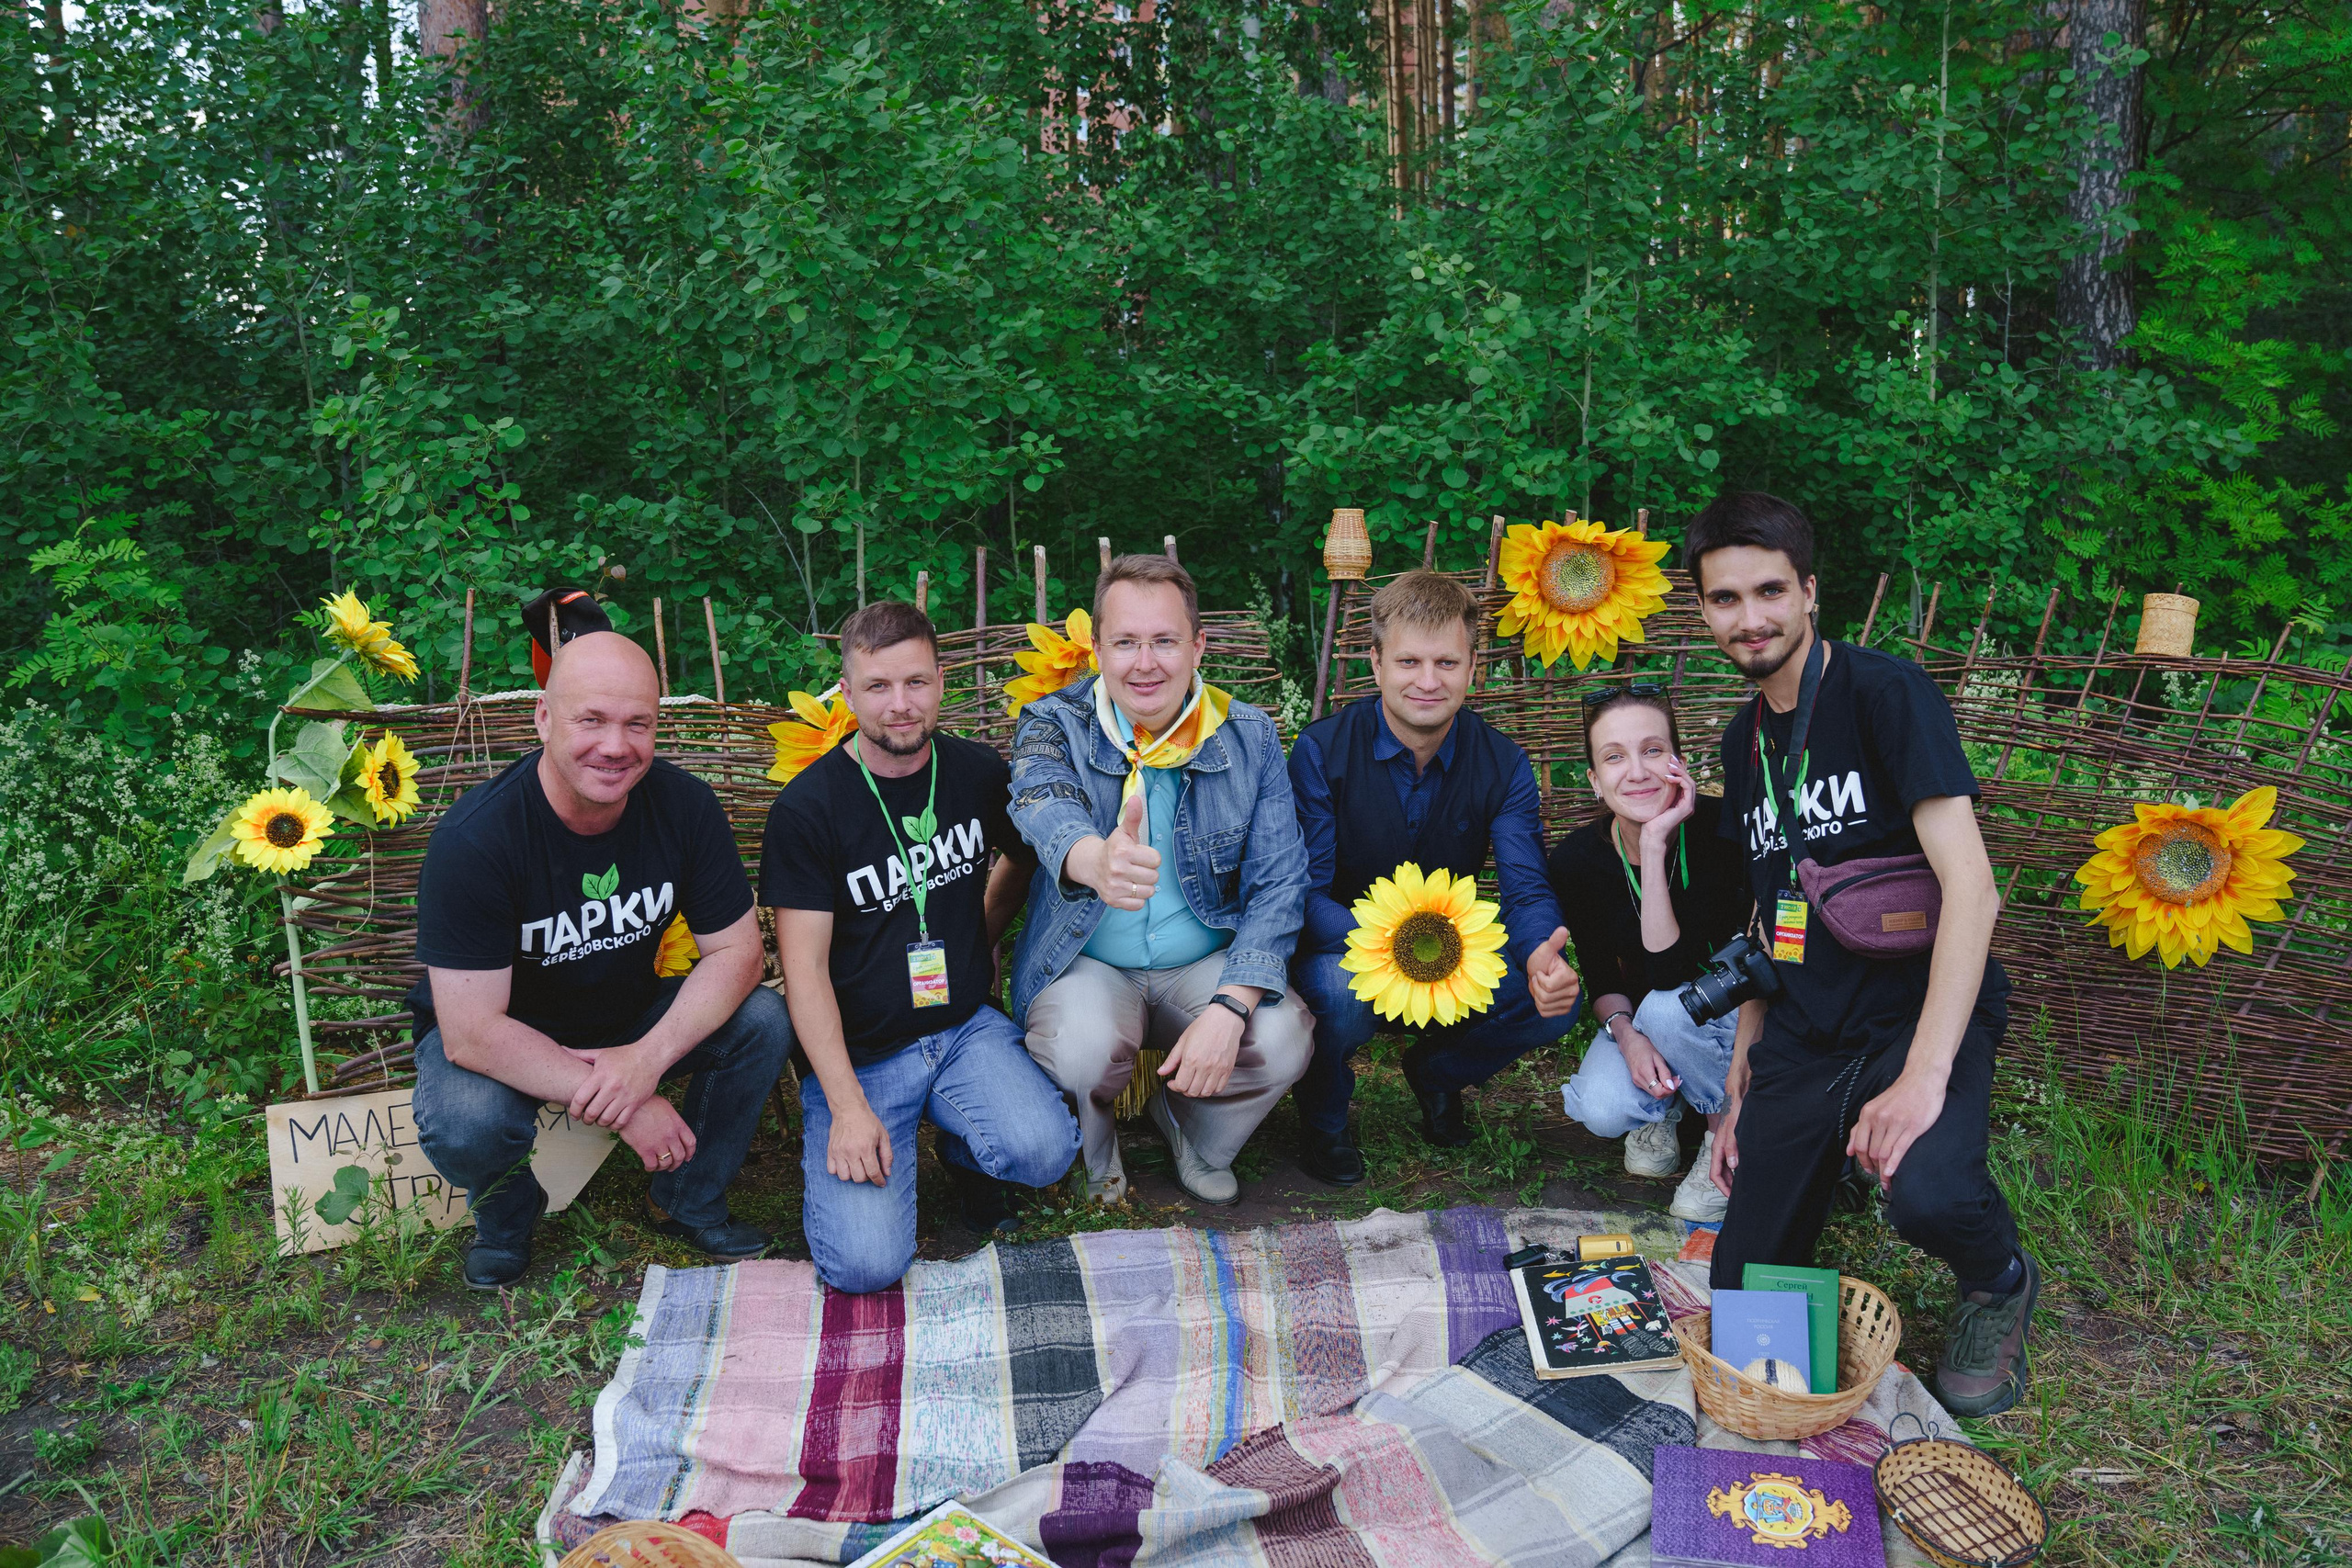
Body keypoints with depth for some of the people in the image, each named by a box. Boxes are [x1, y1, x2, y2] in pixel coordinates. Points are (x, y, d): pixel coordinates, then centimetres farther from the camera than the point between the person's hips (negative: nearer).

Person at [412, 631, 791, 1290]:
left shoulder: (684, 804, -17)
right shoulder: (473, 839, -29)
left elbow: (735, 949, -12)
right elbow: (472, 1032, -30)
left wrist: (648, 1057, -29)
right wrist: (625, 1105, -34)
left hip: (633, 1019, 4)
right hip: (503, 1035, -3)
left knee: (763, 1020, -19)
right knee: (467, 1125, -34)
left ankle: (693, 1204, 5)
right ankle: (506, 1217, 4)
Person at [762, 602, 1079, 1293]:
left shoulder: (980, 774, 2)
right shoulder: (807, 809, -10)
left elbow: (1019, 858, 25)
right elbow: (805, 968, -12)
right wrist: (848, 1106, -19)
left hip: (967, 1027, 3)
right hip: (856, 1052, -3)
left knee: (1043, 1152, -27)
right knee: (866, 1263, -19)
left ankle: (967, 1151, 10)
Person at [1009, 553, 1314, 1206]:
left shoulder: (1250, 738, -4)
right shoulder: (1054, 725, -9)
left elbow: (1279, 882, -9)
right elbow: (1044, 804, -33)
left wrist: (1229, 1007, -26)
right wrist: (1094, 860, -60)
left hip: (1208, 966, 2)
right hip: (1086, 964, -1)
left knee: (1283, 1041, -27)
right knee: (1084, 1048, -34)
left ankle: (1196, 1139, 9)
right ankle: (1093, 1151, 5)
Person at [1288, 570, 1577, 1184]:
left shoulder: (1504, 765, -7)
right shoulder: (1322, 752, -16)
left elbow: (1527, 889, -15)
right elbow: (1307, 891, -21)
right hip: (1341, 946, -3)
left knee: (1555, 1001, -21)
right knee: (1341, 989, -38)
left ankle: (1437, 1070, 13)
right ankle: (1322, 1115, -2)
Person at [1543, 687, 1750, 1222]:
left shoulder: (1721, 827, -28)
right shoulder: (1576, 859, -16)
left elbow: (1670, 971, -35)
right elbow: (1601, 976, -2)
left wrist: (1655, 844, -39)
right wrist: (1626, 1033, -24)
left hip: (1735, 1004, -2)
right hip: (1643, 1013, 3)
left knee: (1665, 1007, -35)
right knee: (1602, 1111, -26)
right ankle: (1663, 1103, 11)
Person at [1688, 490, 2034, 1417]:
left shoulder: (1883, 693, -11)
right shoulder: (1744, 742, 12)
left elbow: (1970, 888, -20)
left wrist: (1924, 1074, -28)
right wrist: (1743, 1081, 12)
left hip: (1917, 1016, -6)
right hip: (1803, 1035, 6)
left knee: (1929, 1194, -35)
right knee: (1743, 1291, 2)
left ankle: (2000, 1282, 1)